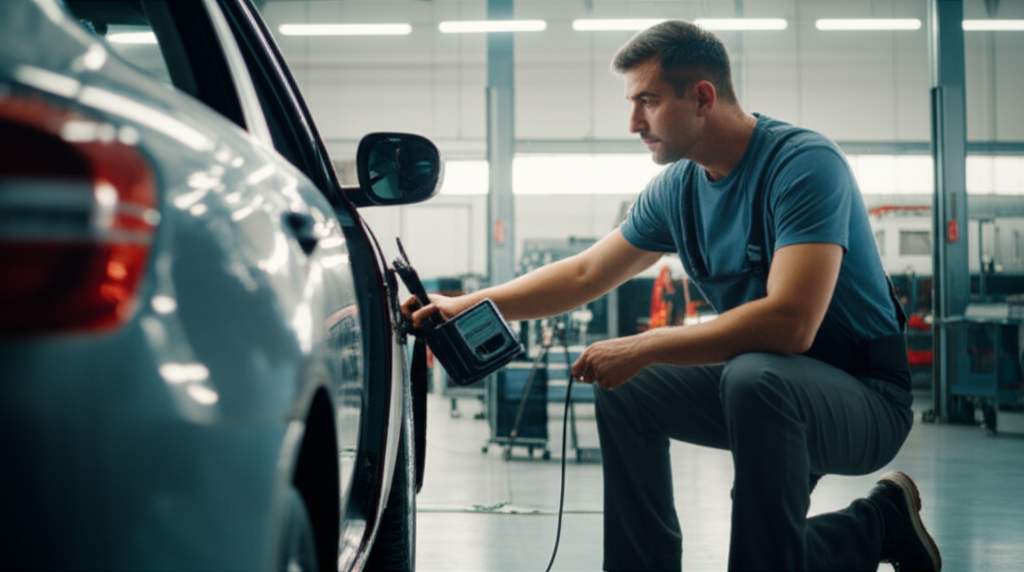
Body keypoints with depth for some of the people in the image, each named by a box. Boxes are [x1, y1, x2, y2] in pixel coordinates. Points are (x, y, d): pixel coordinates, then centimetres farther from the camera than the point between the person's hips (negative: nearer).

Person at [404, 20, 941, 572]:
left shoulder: (804, 164, -22)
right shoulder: (676, 189, 3)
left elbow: (790, 322, -33)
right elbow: (585, 274, 14)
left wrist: (643, 348, -28)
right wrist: (467, 307, 8)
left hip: (867, 396, -8)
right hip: (767, 386, 8)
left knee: (754, 377, -36)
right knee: (624, 391, 4)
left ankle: (879, 522, -15)